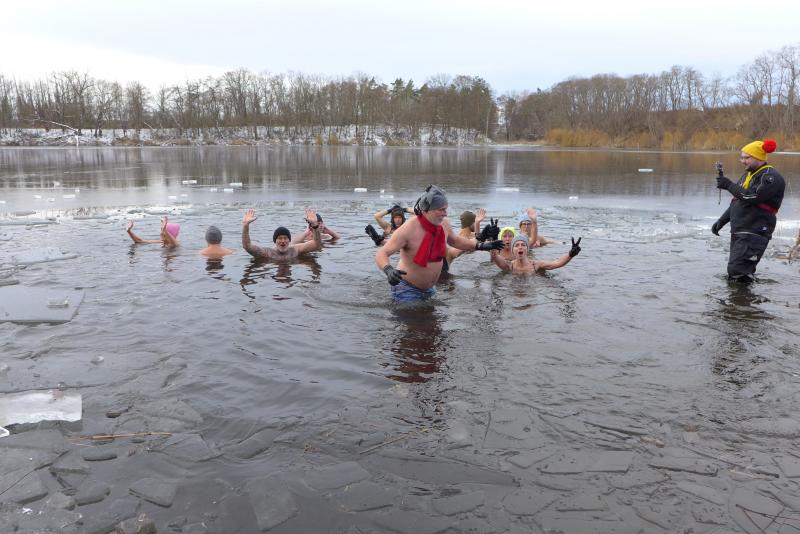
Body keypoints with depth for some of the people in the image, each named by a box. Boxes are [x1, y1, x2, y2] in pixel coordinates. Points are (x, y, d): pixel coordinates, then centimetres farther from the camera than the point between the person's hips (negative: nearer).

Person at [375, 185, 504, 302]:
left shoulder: (444, 224, -5)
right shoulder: (408, 229, -26)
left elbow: (454, 240, 18)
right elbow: (381, 254, -28)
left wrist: (481, 246, 11)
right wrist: (388, 270, -49)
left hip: (429, 289, 7)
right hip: (407, 290, -7)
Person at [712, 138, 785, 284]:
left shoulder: (771, 177, -11)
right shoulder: (747, 175, 19)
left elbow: (751, 197, -26)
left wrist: (729, 185, -17)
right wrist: (721, 221, 17)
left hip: (754, 234, -10)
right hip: (737, 232, 10)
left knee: (737, 270, -20)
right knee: (732, 277, 11)